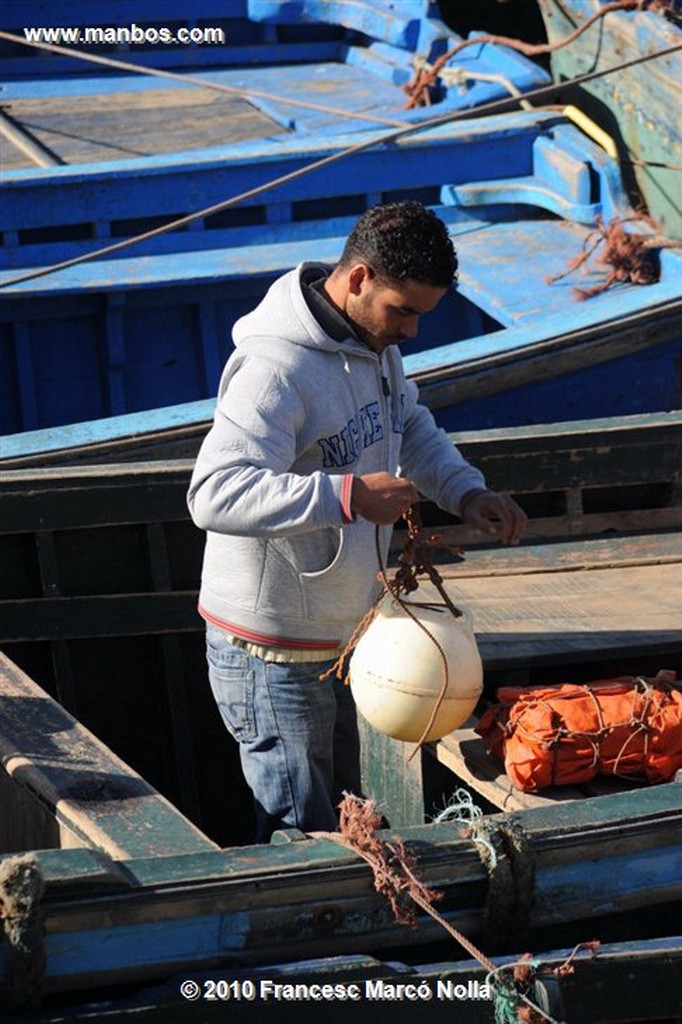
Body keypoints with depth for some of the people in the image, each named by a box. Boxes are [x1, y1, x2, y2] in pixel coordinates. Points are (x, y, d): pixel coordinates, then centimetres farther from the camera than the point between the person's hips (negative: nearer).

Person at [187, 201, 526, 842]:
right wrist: (349, 496, -43)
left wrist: (465, 491, 2)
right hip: (271, 656, -9)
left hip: (338, 637, 9)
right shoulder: (277, 367, -27)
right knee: (301, 838, 0)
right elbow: (214, 494, -37)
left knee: (343, 822, 20)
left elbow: (409, 426, 21)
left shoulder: (373, 341, 3)